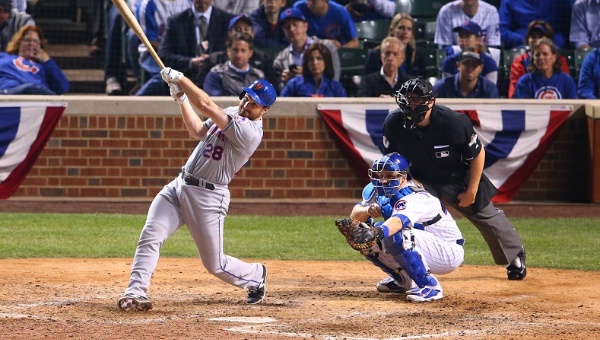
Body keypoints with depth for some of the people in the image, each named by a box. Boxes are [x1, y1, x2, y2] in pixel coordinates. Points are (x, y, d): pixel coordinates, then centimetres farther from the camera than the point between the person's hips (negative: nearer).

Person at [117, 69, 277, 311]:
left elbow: (206, 105, -25)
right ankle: (136, 293, -13)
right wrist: (181, 99, 7)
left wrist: (180, 78, -18)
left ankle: (257, 276, 32)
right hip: (179, 186, 7)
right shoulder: (231, 114, 9)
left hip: (208, 198, -7)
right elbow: (198, 132, 18)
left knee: (215, 264, 4)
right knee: (150, 236, -12)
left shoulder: (250, 131, -20)